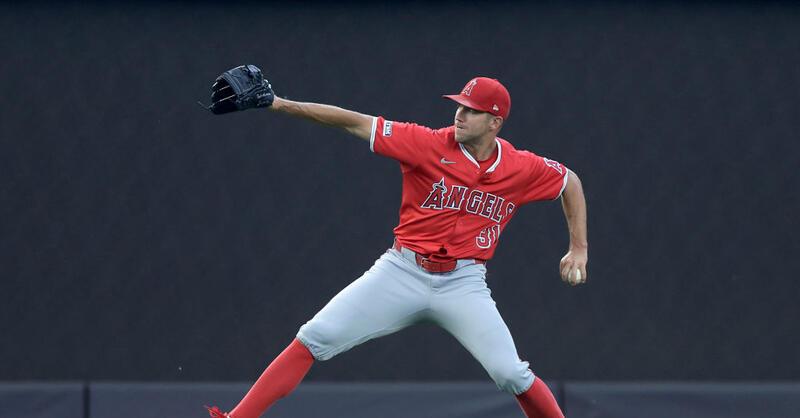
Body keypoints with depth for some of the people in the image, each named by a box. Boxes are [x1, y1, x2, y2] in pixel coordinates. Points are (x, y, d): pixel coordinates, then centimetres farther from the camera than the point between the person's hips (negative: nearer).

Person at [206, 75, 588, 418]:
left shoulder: (521, 168, -4)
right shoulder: (430, 145, -9)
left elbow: (570, 182, 16)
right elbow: (356, 122, -13)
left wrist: (579, 249, 11)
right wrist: (281, 105, -21)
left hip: (463, 284, 0)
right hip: (402, 273, 0)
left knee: (511, 374, -14)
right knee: (313, 339, -11)